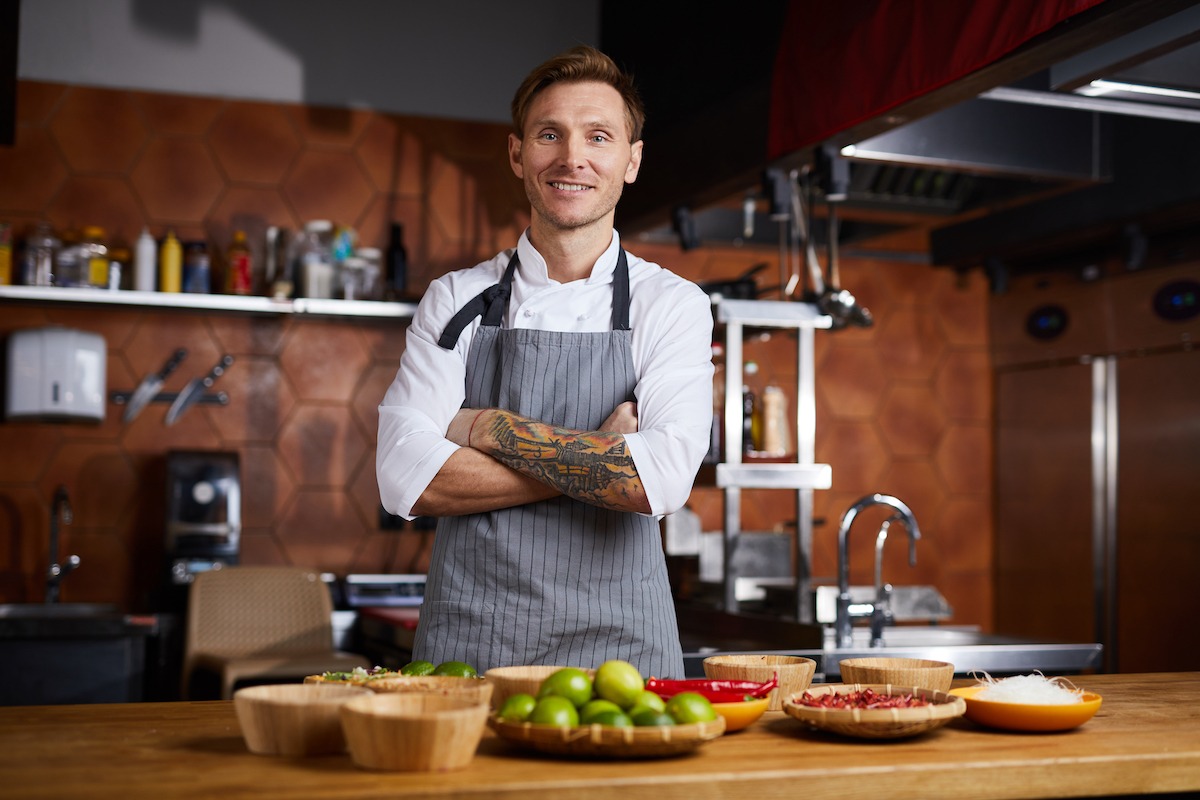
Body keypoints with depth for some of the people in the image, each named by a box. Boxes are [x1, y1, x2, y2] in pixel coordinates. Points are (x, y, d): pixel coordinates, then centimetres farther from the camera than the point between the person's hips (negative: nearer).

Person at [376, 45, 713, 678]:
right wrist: (597, 461, -12)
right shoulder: (455, 301, 4)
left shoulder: (672, 304, 1)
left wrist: (494, 429, -10)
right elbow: (405, 478, -8)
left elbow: (663, 478, -14)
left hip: (616, 647, -1)